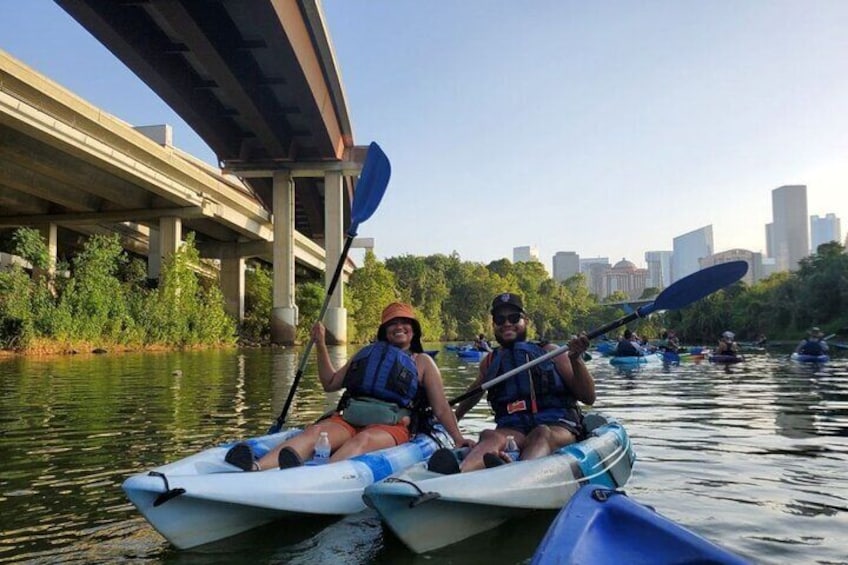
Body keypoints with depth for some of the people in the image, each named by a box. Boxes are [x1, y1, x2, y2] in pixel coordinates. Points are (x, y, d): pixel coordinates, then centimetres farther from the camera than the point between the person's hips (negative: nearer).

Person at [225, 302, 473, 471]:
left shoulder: (423, 362, 18)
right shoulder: (367, 353, 26)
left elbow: (441, 408, 13)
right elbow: (330, 383, 30)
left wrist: (458, 438, -1)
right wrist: (320, 345, 20)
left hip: (391, 426, -3)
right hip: (349, 418, 3)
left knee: (363, 440, -38)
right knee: (316, 431, -29)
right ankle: (255, 468, -56)